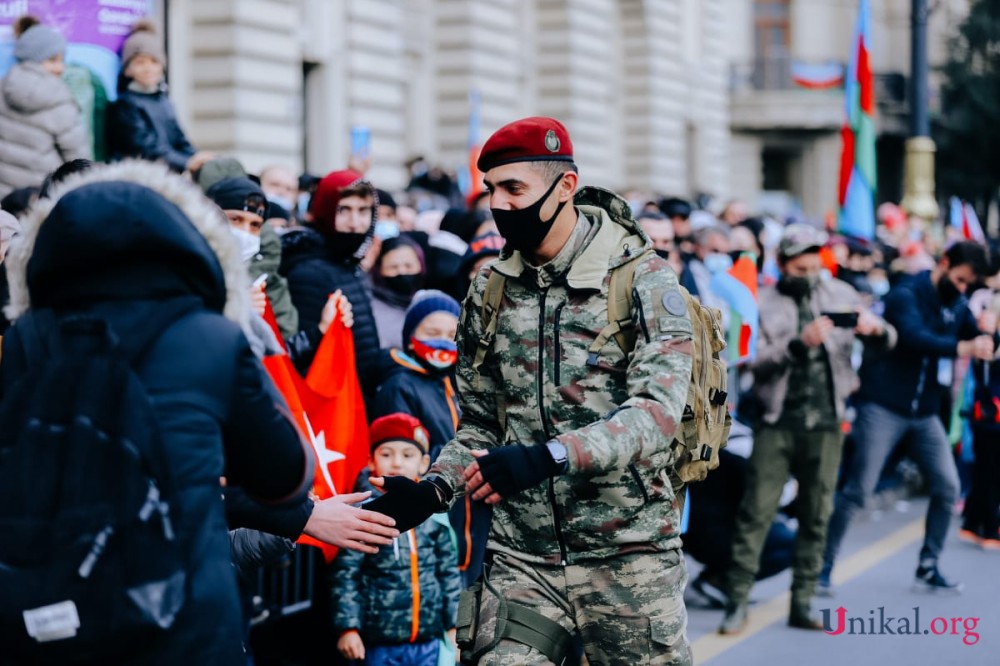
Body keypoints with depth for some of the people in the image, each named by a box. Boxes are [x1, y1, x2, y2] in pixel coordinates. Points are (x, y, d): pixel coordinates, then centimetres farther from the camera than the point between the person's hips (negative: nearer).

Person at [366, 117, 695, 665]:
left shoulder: (643, 280, -6)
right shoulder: (489, 291, 9)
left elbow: (657, 413, -18)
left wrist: (549, 456, -31)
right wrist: (433, 489, -3)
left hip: (626, 556, -3)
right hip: (520, 557, 4)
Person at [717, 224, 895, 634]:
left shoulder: (840, 295, 8)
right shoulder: (763, 303, 0)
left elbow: (886, 343, 10)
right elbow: (754, 361, -11)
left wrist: (876, 328, -13)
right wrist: (799, 343, -24)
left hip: (825, 422, 3)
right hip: (777, 420, -3)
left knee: (816, 516, 6)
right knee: (757, 511, -5)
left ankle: (802, 603, 13)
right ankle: (738, 602, -2)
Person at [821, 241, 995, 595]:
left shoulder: (956, 305, 11)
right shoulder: (906, 295, -12)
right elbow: (915, 337, -29)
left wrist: (984, 342, -12)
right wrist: (961, 347, -43)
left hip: (925, 413, 7)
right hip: (883, 408, -7)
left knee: (947, 487, -1)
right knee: (857, 490, -8)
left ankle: (928, 567, 11)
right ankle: (824, 565, 1)